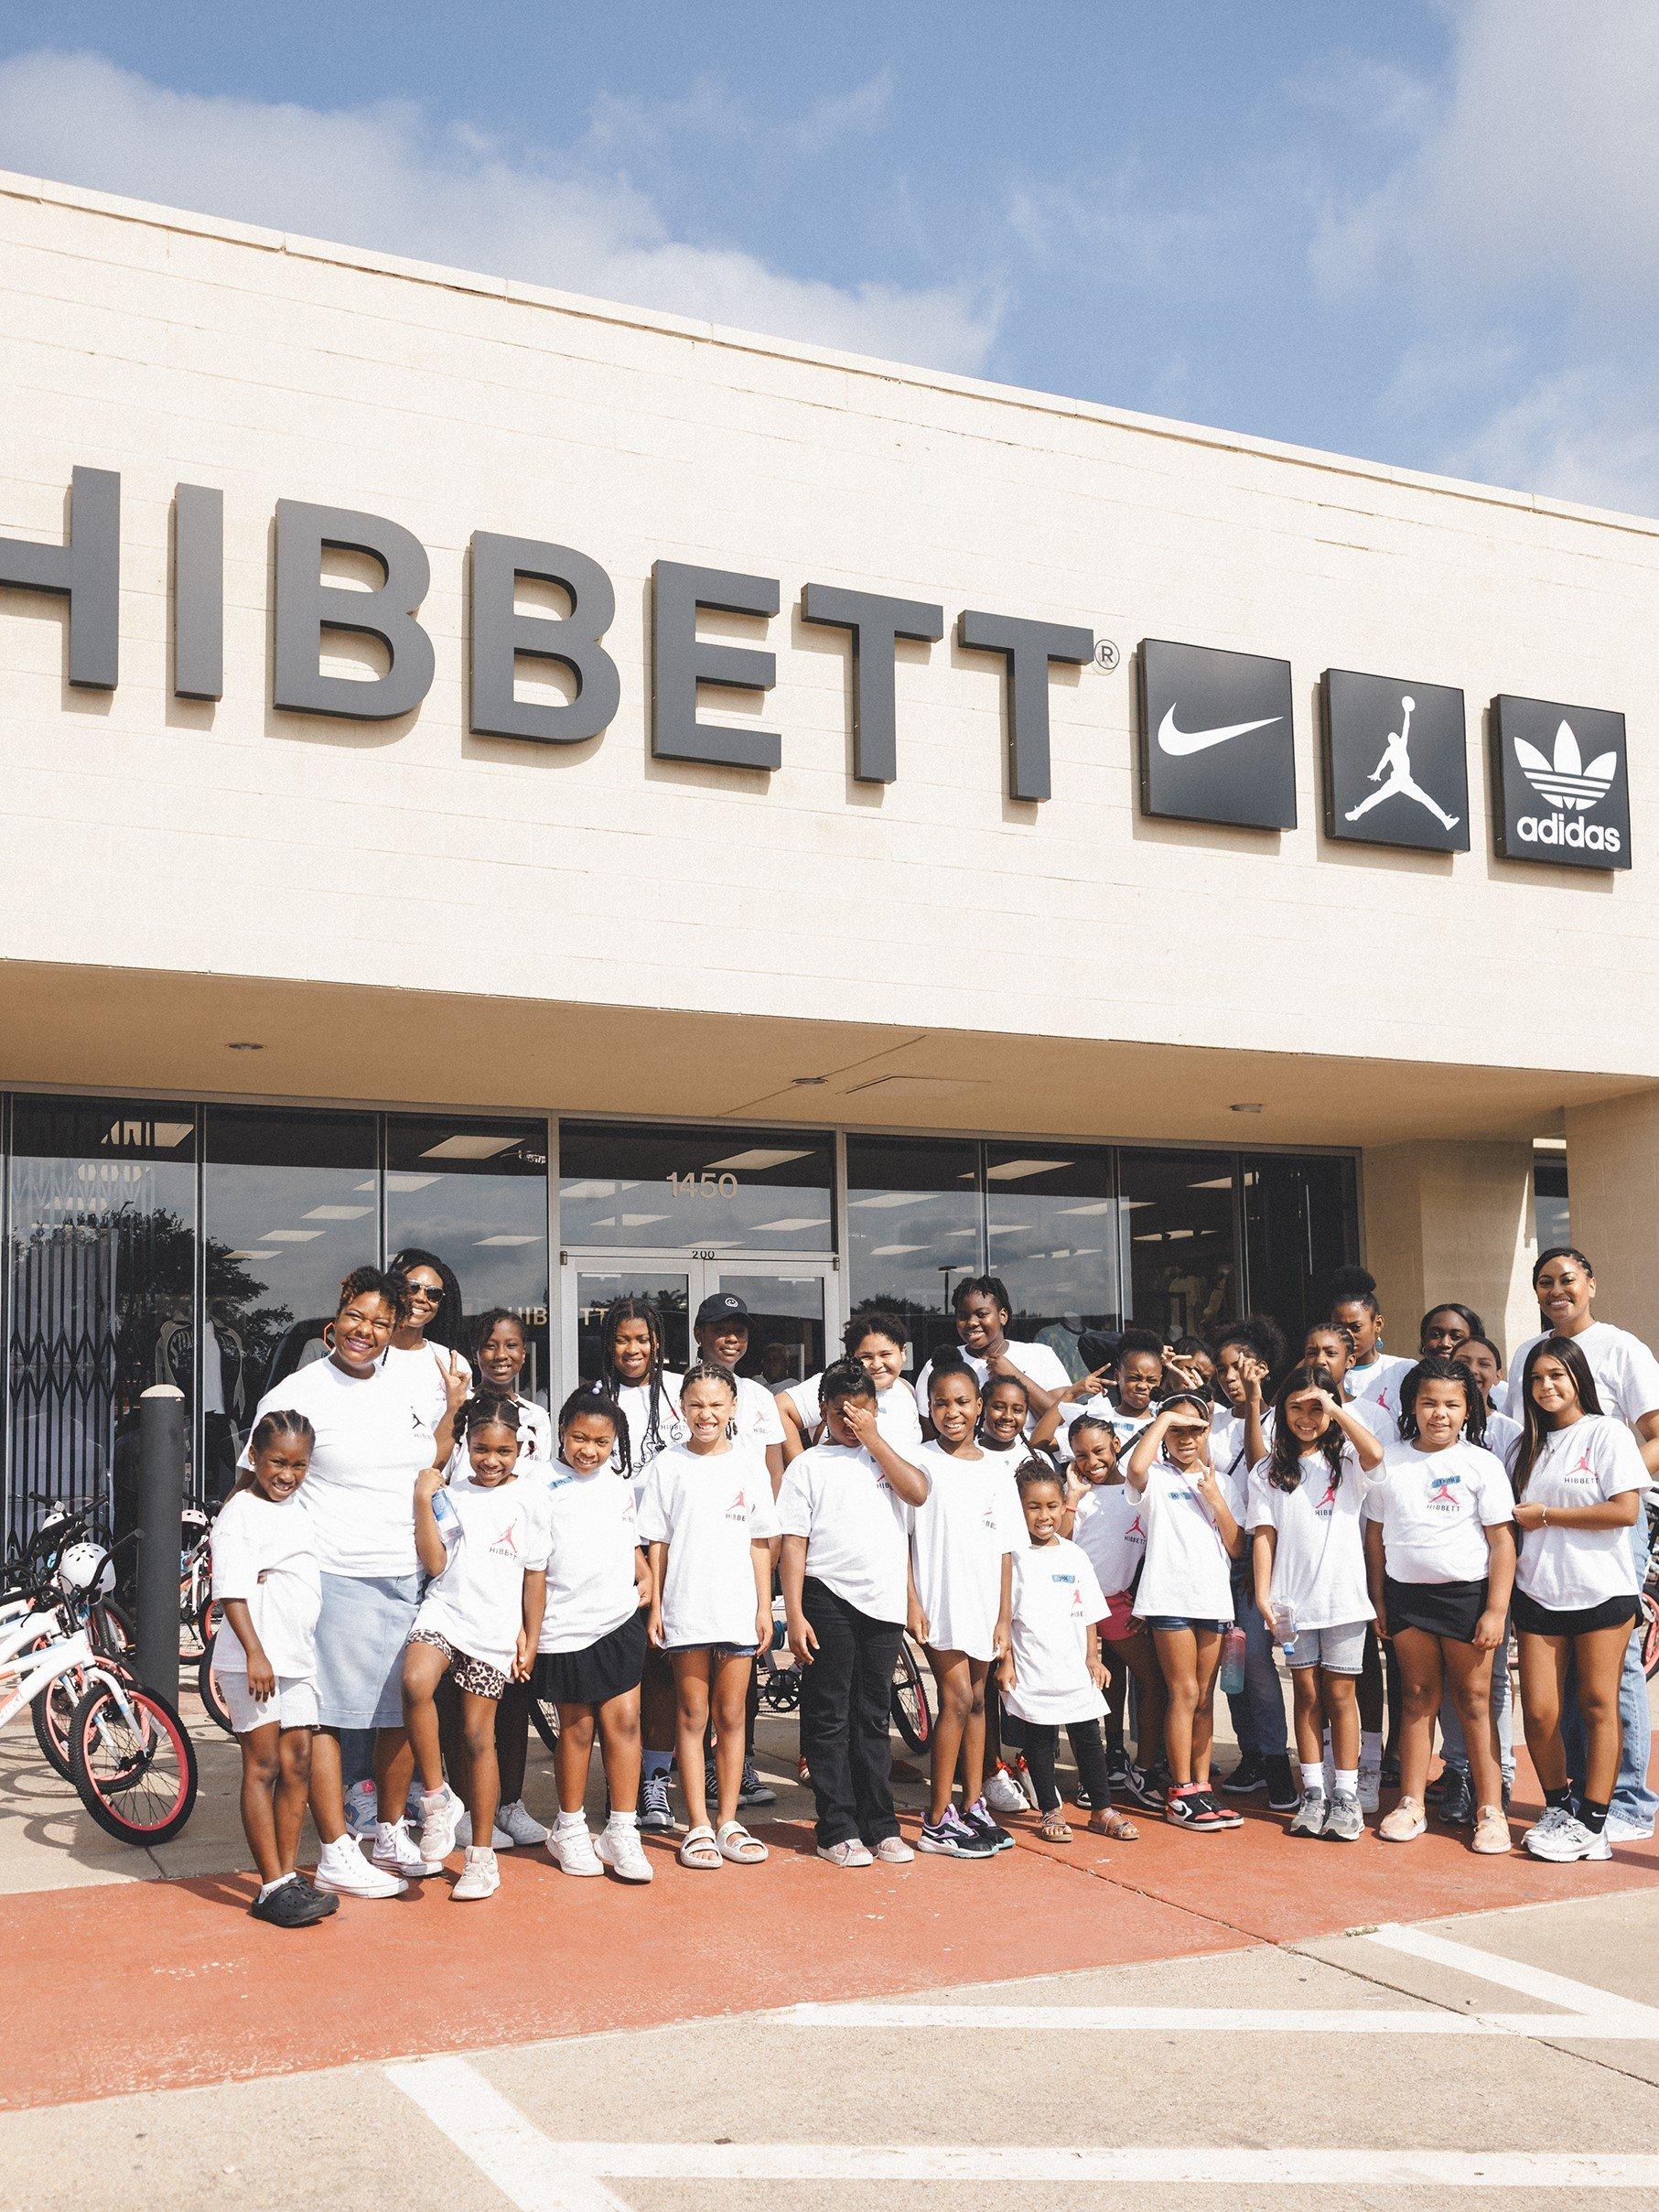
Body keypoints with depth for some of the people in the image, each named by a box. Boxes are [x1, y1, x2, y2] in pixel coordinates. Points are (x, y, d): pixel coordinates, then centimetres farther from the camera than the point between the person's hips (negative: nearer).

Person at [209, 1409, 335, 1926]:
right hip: (252, 1656, -7)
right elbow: (231, 1591, -15)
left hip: (299, 1655, 7)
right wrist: (254, 1653, -21)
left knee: (297, 1765, 6)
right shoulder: (239, 1512, -8)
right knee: (262, 1766, -3)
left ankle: (289, 1877, 13)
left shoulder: (302, 1509, 14)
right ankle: (273, 1886, 0)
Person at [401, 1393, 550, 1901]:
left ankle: (482, 1856, 13)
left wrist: (531, 1636, 5)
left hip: (495, 1626, -1)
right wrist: (423, 1502, -8)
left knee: (478, 1735, 2)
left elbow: (535, 1572, 8)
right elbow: (435, 1563, -3)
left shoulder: (529, 1497, 4)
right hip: (444, 1611, 1)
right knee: (415, 1682, -30)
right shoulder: (450, 1492, 5)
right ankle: (436, 1798, -12)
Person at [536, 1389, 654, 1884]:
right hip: (565, 1625, -3)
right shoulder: (541, 1486, -4)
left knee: (624, 1719, -1)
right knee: (576, 1728, 6)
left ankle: (621, 1831, 8)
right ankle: (569, 1830, 23)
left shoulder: (620, 1487, 12)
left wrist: (646, 1577, 8)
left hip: (620, 1620, 3)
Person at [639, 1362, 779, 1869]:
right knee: (693, 1717, 3)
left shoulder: (749, 1461, 5)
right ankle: (698, 1827, 9)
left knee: (731, 1717, 7)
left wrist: (765, 1607, 3)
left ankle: (728, 1821, 15)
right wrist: (655, 1606, -2)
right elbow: (656, 1542, 3)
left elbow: (760, 1541, 7)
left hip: (738, 1607, 1)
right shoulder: (668, 1465, 2)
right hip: (685, 1609, -1)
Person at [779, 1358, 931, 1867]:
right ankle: (837, 1831, 7)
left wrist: (874, 1440, -6)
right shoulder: (809, 1465, 3)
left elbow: (917, 1492, -8)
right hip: (828, 1600, -3)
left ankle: (880, 1825, 17)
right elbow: (793, 1544, -1)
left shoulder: (889, 1457, 12)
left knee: (873, 1717, 11)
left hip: (884, 1602, 3)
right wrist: (794, 1615, -9)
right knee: (829, 1719, 1)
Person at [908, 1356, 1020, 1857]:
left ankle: (973, 1807, 20)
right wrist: (912, 1602, -12)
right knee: (957, 1697, -10)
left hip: (983, 1603, 5)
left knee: (976, 1699, 10)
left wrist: (1004, 1617, 4)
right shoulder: (920, 1462, -3)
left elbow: (1006, 1549, 8)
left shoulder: (996, 1470, 8)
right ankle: (937, 1821, -4)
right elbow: (900, 1536, -5)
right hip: (939, 1603, -5)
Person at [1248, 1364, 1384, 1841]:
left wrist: (1336, 1409, -17)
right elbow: (1264, 1534, 3)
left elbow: (1375, 1454, -19)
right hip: (1293, 1600, 2)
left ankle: (1346, 1796, 8)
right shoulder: (1269, 1472, 8)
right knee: (1307, 1695, 7)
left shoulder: (1346, 1460, 5)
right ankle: (1313, 1793, 13)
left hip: (1343, 1595, -1)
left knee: (1340, 1695, 2)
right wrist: (1262, 1594, -5)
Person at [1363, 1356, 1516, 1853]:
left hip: (1467, 1592, -2)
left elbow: (1502, 1540, -4)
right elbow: (1375, 1533, 10)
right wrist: (1378, 1600, 7)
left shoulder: (1481, 1463, -3)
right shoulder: (1389, 1462, 4)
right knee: (1418, 1697, 8)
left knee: (1473, 1700, 2)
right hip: (1406, 1593, 2)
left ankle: (1490, 1810, 8)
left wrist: (1496, 1610, -9)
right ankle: (1411, 1805, 13)